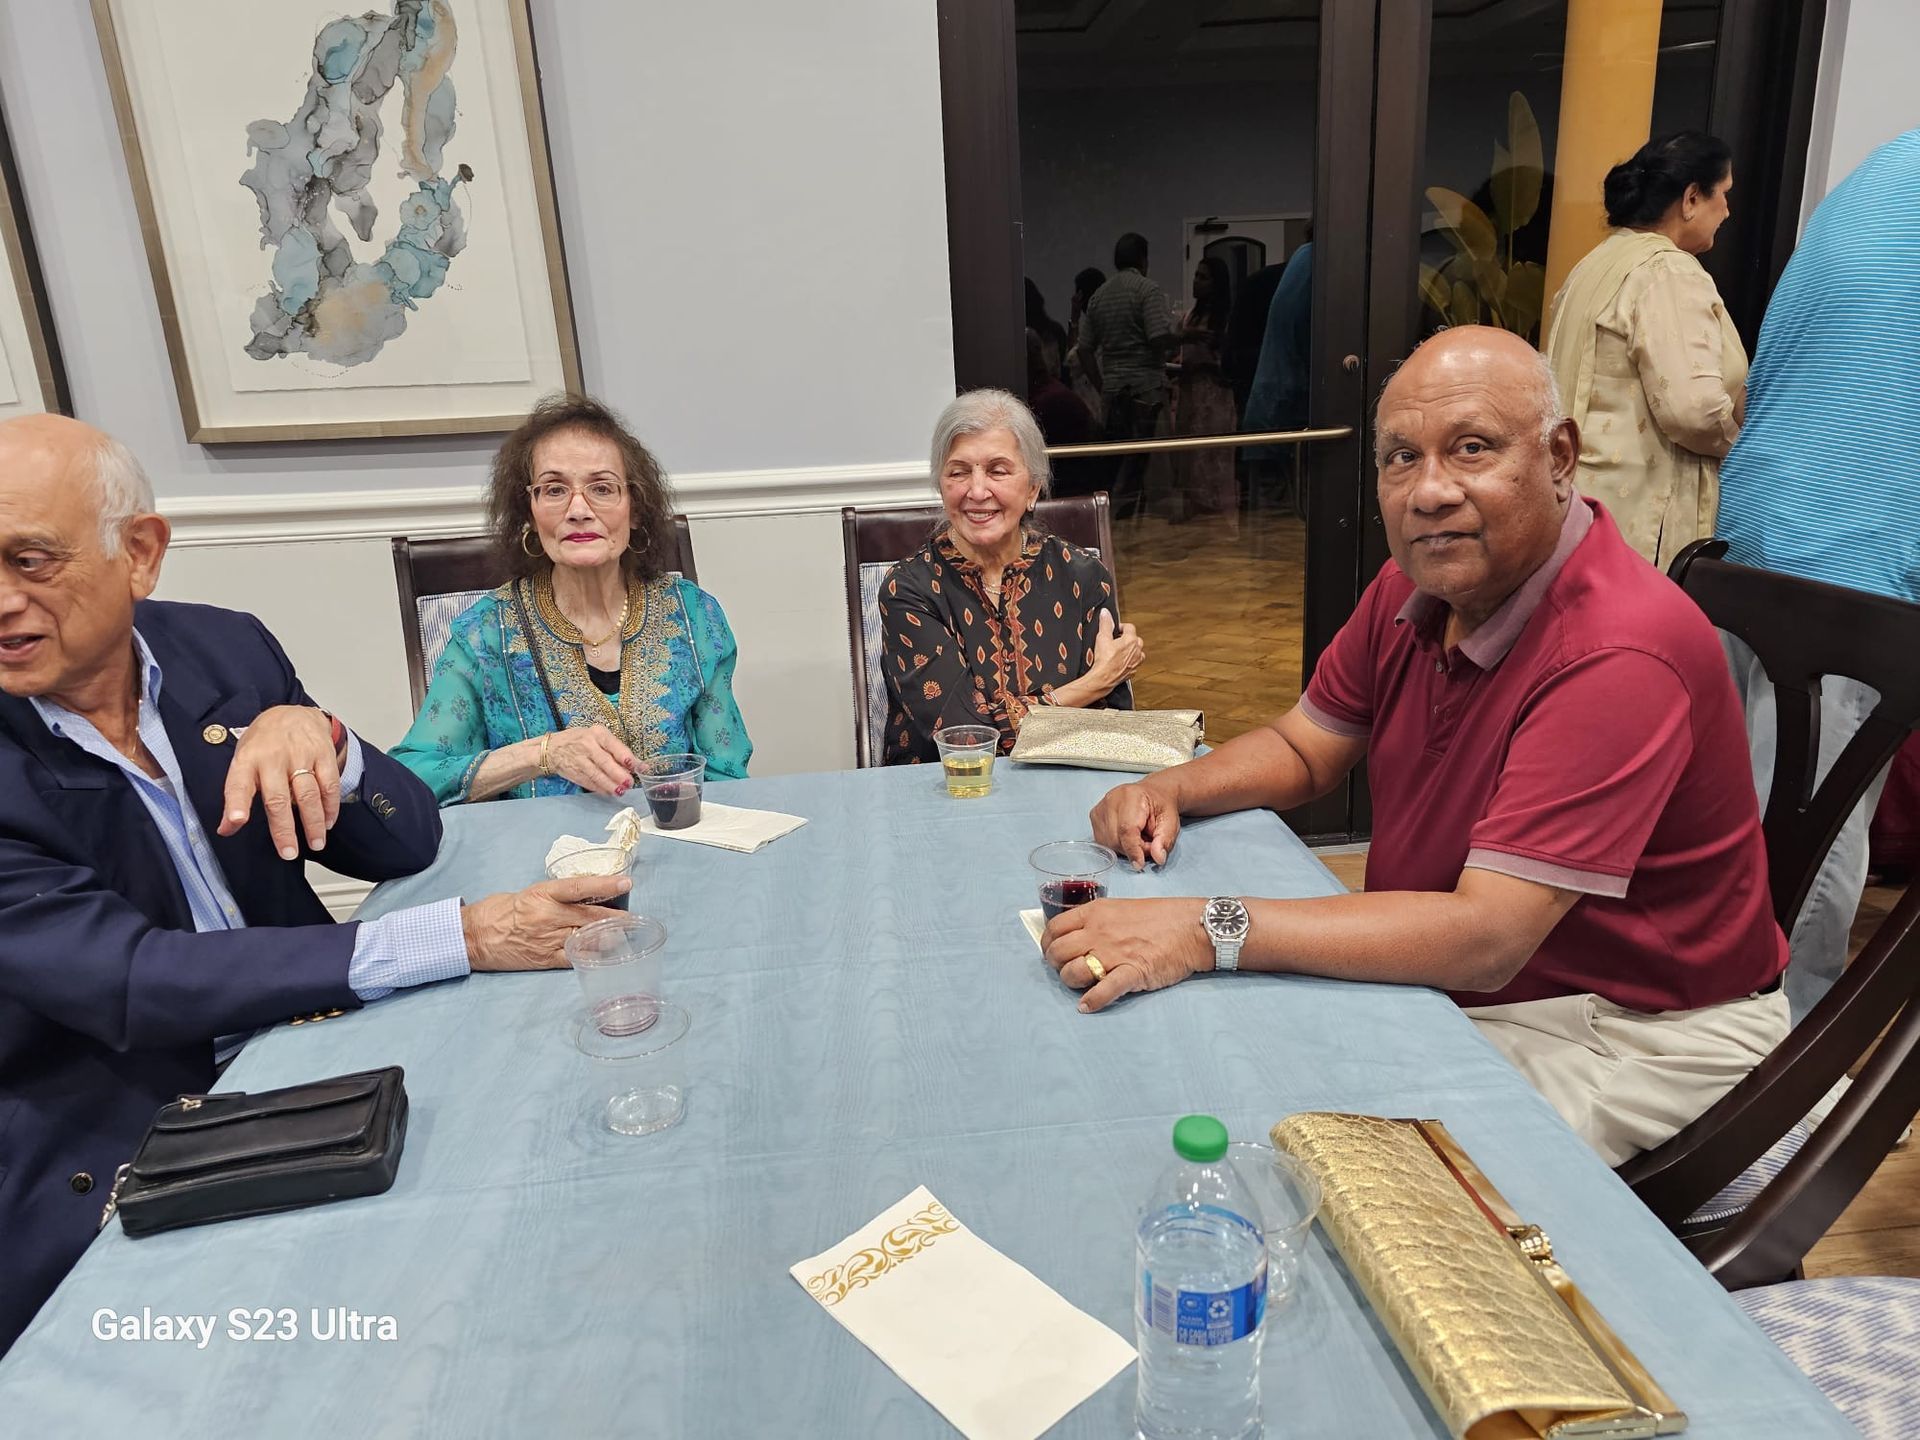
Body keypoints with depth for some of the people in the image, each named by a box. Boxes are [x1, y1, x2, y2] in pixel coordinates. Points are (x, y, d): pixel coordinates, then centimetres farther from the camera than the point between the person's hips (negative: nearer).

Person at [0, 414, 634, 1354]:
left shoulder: (226, 650, -3)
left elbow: (408, 844, -1)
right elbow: (129, 979, -25)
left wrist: (317, 737, -24)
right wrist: (464, 938, -31)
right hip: (106, 1170, -4)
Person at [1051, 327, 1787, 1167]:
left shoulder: (1619, 654, -30)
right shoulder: (1416, 583, -3)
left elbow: (1485, 939, -34)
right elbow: (1304, 749, 9)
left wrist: (1210, 930, -37)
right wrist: (1173, 789, -12)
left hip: (1631, 1035, -7)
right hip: (1442, 981, 7)